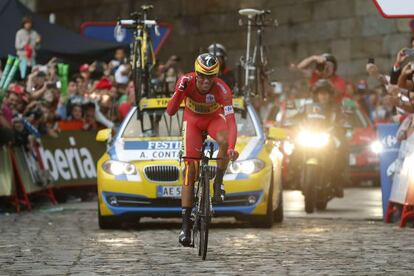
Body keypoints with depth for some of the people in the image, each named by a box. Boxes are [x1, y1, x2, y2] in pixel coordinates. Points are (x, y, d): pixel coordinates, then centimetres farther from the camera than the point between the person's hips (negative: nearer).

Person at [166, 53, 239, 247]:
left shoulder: (222, 89, -33)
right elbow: (170, 112, -30)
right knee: (190, 168, -11)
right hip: (192, 120, 0)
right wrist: (180, 91, -47)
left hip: (214, 118, 0)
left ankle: (218, 182, -10)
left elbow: (231, 122, -40)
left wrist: (231, 148, -55)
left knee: (224, 142, -36)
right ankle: (185, 225, -10)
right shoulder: (187, 82, -28)